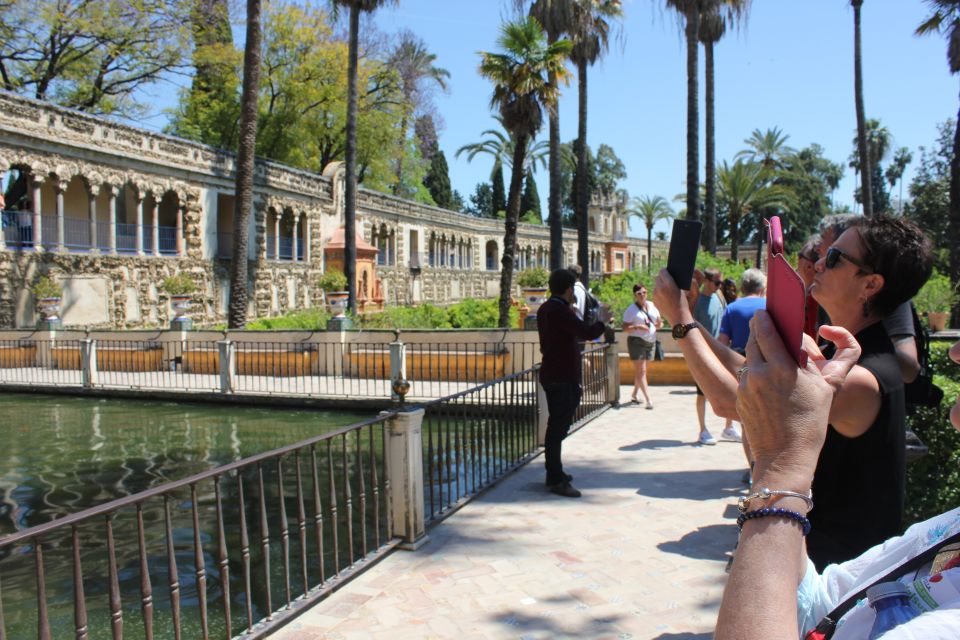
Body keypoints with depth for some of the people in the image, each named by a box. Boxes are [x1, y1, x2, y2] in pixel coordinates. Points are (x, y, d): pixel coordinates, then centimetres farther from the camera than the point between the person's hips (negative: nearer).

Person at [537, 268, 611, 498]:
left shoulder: (546, 309, 12)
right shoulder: (560, 311, -20)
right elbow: (588, 333, -25)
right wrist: (602, 321, -6)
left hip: (553, 374, 11)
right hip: (562, 378, -11)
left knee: (557, 425, 19)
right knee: (558, 428, -6)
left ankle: (554, 472, 29)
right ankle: (556, 480, -2)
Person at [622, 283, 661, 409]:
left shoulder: (652, 306, 10)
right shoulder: (631, 310, -6)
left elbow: (659, 322, 16)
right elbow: (625, 328, -11)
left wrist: (659, 324, -7)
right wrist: (637, 327, -27)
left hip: (650, 342, 6)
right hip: (637, 341, -6)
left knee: (640, 371, 13)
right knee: (641, 371, -8)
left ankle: (634, 395, 27)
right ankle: (648, 399, -10)